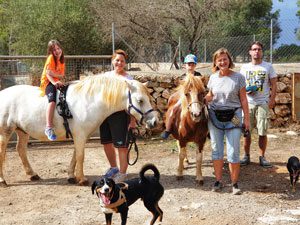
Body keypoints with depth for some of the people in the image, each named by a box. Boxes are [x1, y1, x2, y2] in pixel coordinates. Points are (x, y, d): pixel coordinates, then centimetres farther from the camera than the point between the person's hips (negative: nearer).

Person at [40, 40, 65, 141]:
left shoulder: (62, 61, 16)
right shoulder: (51, 58, -4)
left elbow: (61, 75, 10)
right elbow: (48, 73, -15)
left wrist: (60, 81, -11)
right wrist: (54, 82, -29)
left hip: (57, 83, 8)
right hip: (47, 82, -8)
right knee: (52, 99, -34)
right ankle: (49, 127, -44)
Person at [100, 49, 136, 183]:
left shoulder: (128, 79, -6)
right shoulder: (106, 75, 10)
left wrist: (133, 120, -14)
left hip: (120, 113, -6)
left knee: (121, 144, -2)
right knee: (106, 142, 14)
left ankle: (122, 173, 11)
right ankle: (113, 168, 34)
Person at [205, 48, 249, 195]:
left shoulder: (238, 77, -4)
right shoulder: (213, 78, 5)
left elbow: (243, 100, -1)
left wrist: (247, 118, -3)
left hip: (233, 118, -3)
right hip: (215, 117, 3)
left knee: (233, 152, -3)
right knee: (216, 150, 9)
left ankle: (235, 184, 10)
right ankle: (218, 181, 22)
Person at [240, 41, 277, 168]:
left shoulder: (268, 67, 3)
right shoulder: (244, 67, 8)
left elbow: (273, 85, 3)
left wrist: (272, 99, -9)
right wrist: (245, 91, -8)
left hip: (263, 103, -1)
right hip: (248, 103, 2)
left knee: (263, 132, -1)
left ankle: (262, 157, 11)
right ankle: (246, 156, 17)